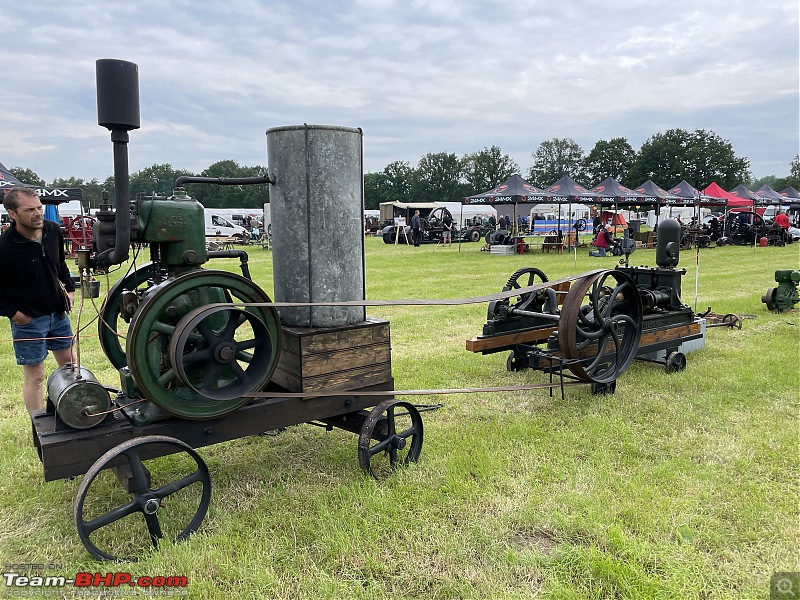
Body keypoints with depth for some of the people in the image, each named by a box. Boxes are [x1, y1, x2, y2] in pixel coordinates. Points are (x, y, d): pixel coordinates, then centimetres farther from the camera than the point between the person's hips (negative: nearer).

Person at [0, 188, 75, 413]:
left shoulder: (53, 230, -6)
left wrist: (69, 288, 9)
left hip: (58, 312, 6)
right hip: (28, 319, -6)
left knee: (68, 364, 20)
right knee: (34, 376, 3)